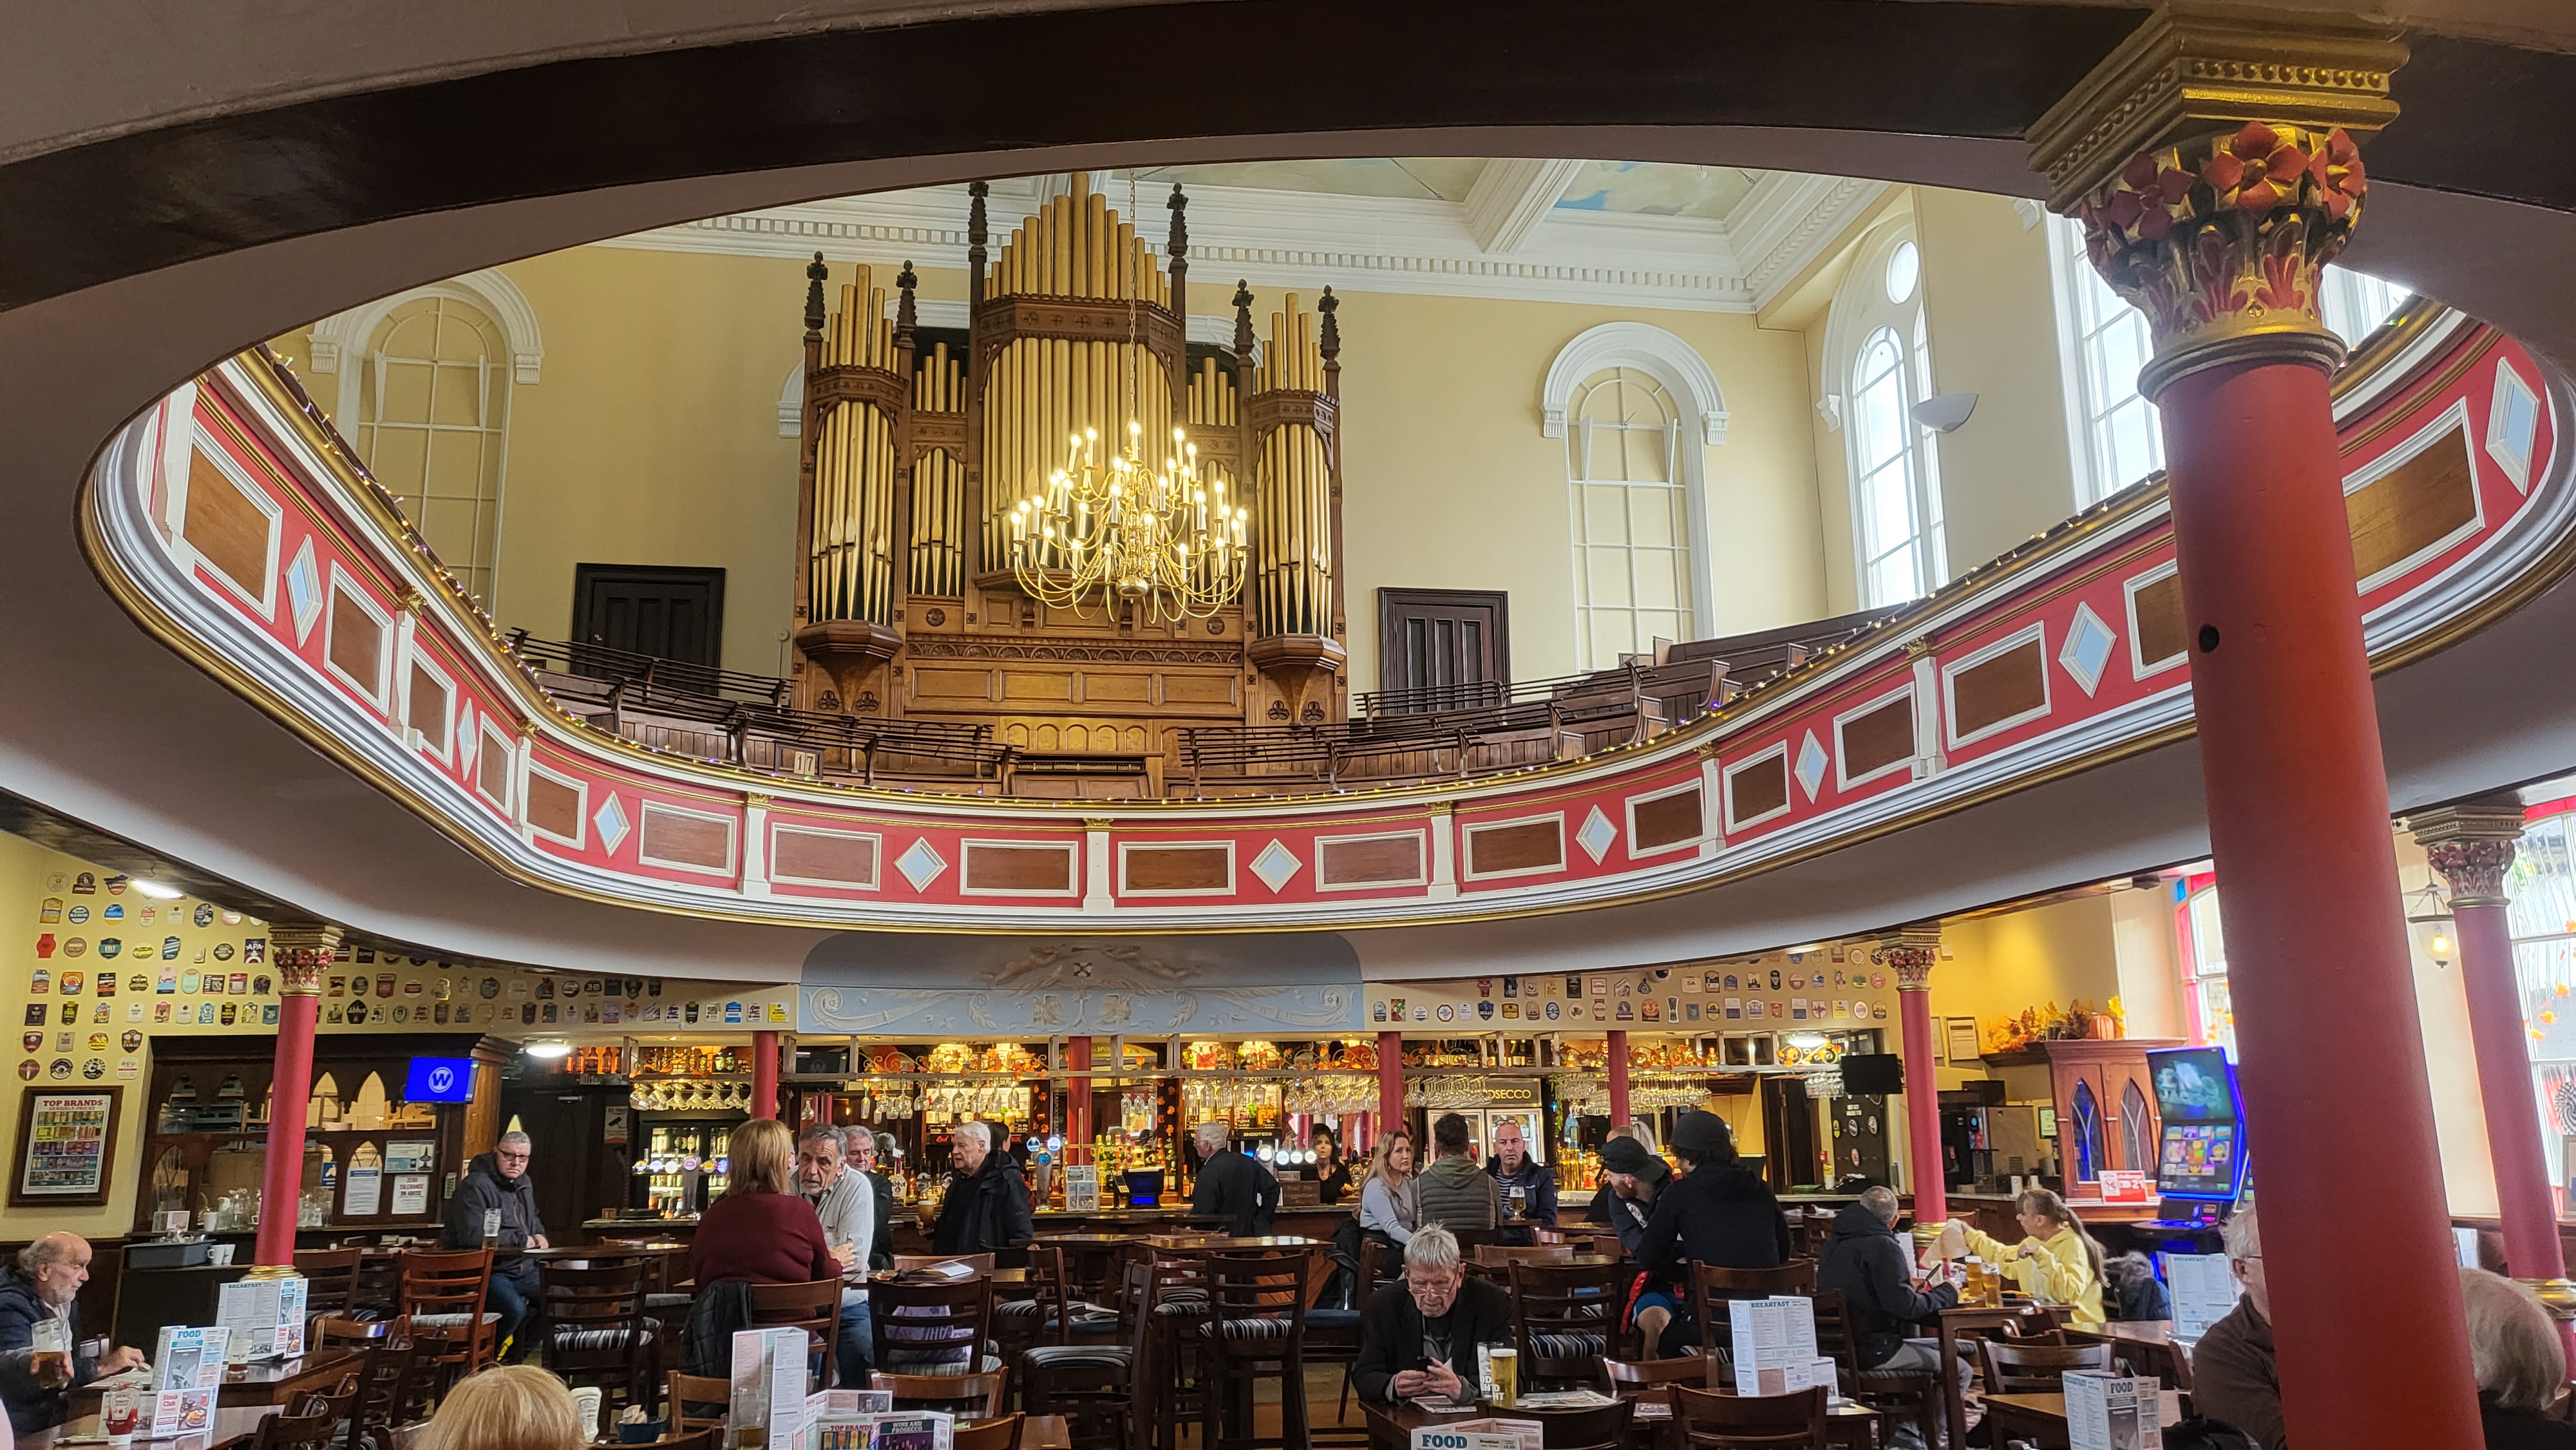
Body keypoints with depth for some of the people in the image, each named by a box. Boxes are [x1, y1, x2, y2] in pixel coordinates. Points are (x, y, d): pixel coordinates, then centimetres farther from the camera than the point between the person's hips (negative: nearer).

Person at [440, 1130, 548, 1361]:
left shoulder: (524, 1184, 14)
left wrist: (538, 1235, 8)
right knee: (514, 1309, -33)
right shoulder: (476, 1186, -16)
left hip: (522, 1270, 9)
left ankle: (518, 1357, 14)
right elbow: (473, 1236, -28)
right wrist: (522, 1240, -18)